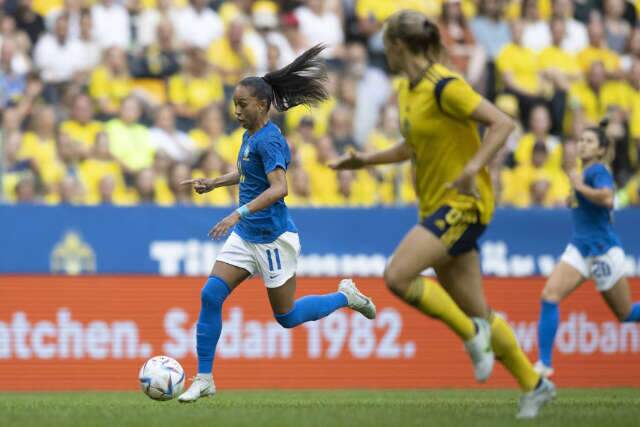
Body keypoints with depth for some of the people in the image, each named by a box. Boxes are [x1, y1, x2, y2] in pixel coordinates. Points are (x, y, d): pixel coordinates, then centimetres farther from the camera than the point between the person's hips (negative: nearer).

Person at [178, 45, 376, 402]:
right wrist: (214, 183, 16)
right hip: (245, 236, 8)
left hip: (273, 238, -8)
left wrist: (239, 214, -39)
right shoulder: (250, 135, 8)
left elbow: (279, 188, -32)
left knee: (287, 316, 4)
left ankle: (345, 296, 28)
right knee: (210, 296, -5)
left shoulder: (269, 140, -19)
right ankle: (204, 380, -2)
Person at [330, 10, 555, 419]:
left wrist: (472, 169, -29)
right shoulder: (408, 90, 12)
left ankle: (472, 333, -8)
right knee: (475, 311, 9)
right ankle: (534, 385, 18)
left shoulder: (445, 86, -16)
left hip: (464, 202, -9)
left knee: (397, 275, -22)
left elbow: (503, 124, -20)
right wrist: (366, 160, 17)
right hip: (438, 206, 9)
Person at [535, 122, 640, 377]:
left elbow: (607, 198, -31)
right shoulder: (584, 172, 13)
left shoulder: (599, 170, -12)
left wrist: (579, 186, -20)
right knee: (549, 295, -14)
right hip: (579, 248, 7)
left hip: (603, 250, -7)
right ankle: (544, 363, -16)